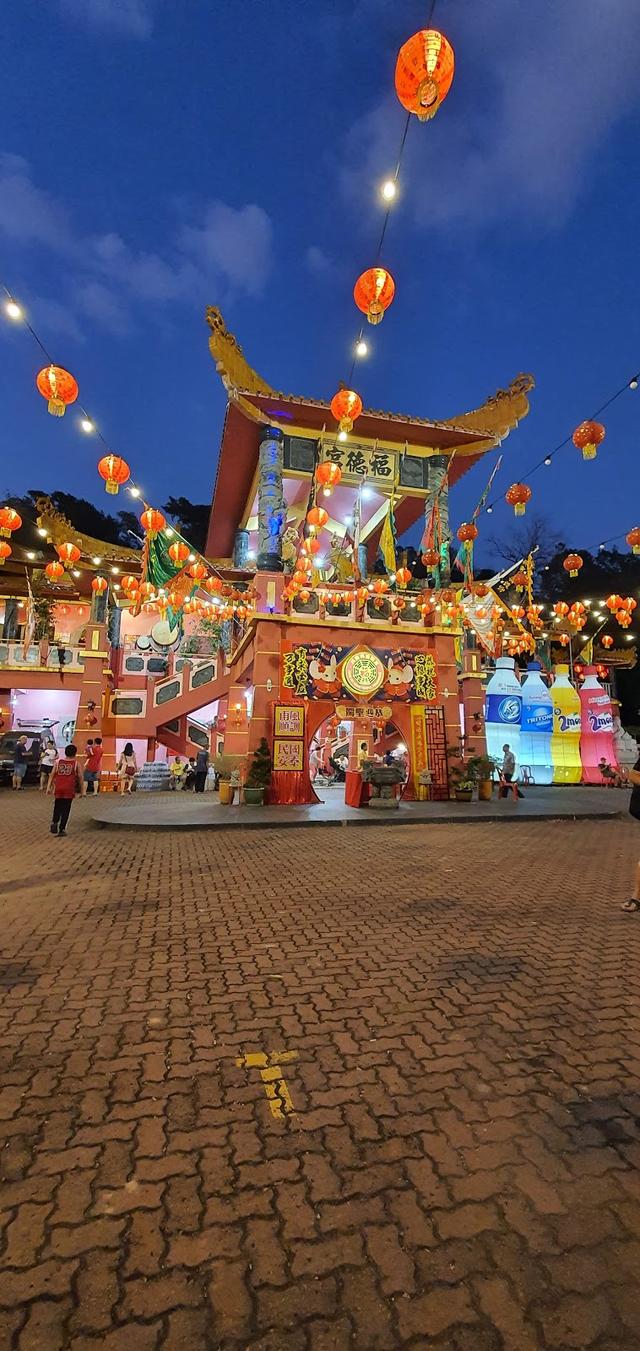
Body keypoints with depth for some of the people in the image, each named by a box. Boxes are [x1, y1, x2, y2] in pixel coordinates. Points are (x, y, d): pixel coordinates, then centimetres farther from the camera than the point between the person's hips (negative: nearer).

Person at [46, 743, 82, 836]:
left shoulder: (58, 762, 11)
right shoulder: (75, 763, 4)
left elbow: (52, 775, 5)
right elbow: (79, 777, 4)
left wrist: (49, 787, 3)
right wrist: (81, 789, 11)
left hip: (58, 788, 2)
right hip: (69, 790, -2)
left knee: (57, 807, 17)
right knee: (66, 809, 3)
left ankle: (54, 822, -5)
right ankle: (62, 829, 2)